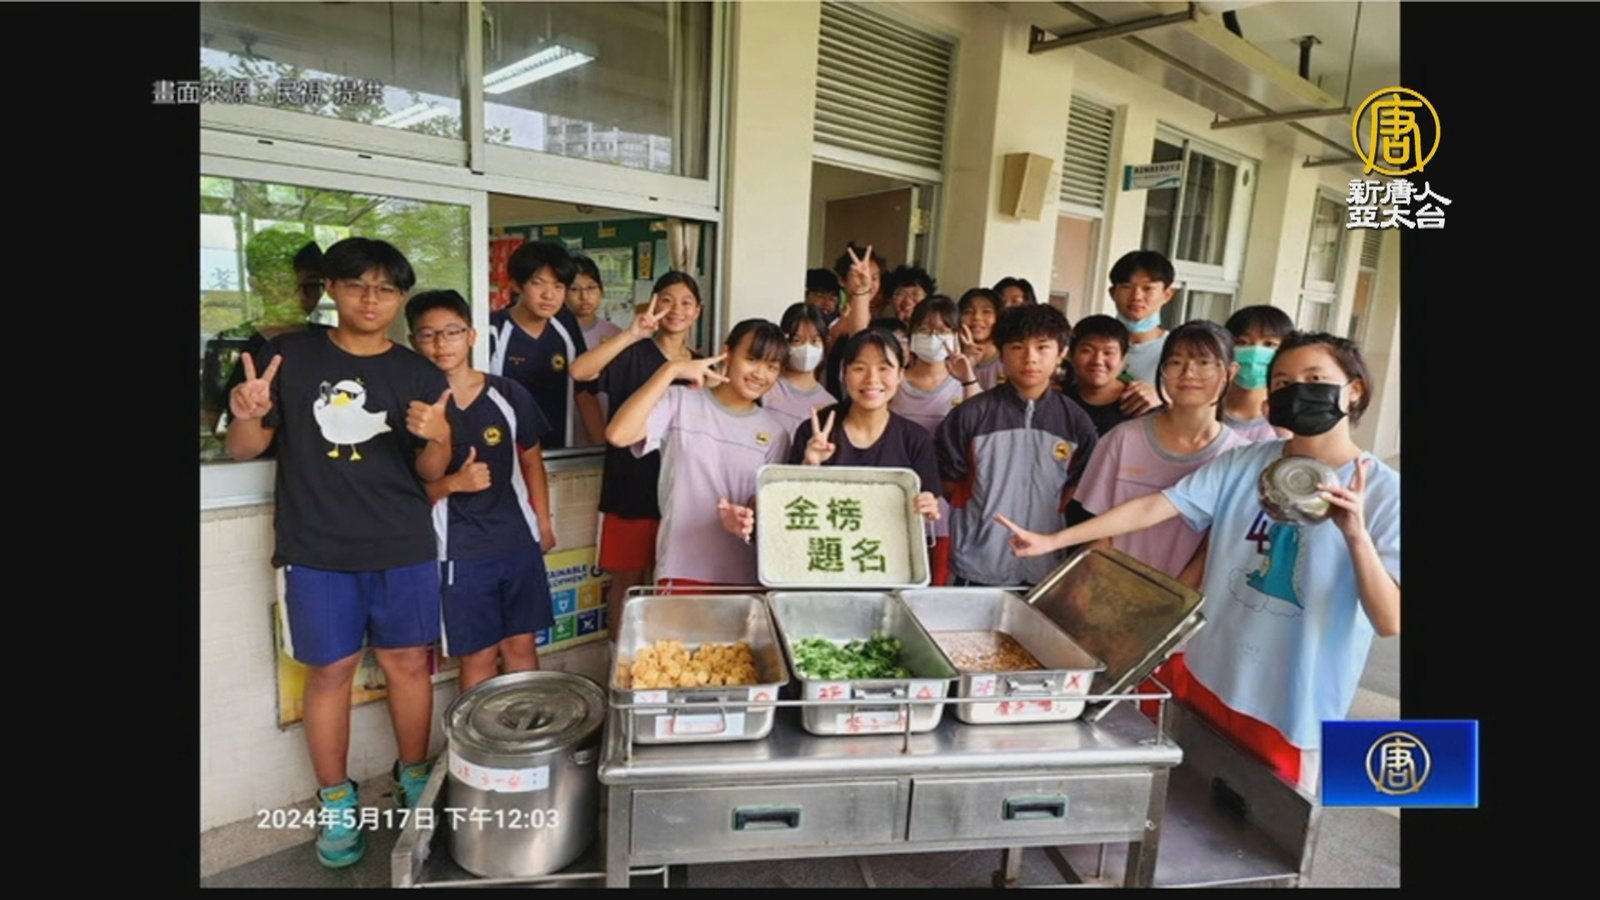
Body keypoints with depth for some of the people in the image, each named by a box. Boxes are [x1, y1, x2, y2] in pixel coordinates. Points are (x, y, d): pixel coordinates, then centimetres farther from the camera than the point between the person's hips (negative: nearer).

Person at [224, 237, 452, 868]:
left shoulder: (420, 375, 2)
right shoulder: (289, 356, 0)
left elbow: (430, 474, 2)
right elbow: (243, 449, 3)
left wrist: (438, 438, -20)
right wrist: (248, 416, -19)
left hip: (404, 547, 1)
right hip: (317, 550, -1)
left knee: (408, 661, 8)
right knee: (330, 671, 7)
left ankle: (414, 777, 27)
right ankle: (336, 801, 25)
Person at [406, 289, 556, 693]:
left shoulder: (508, 394, -1)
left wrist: (544, 524, 9)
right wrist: (453, 483, -20)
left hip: (519, 541, 2)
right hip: (460, 551, -2)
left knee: (521, 645, 12)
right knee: (478, 655, 7)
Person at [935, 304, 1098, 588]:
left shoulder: (1076, 422, 0)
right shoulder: (971, 414, -8)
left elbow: (1076, 488, 9)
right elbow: (946, 480, -1)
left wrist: (1044, 517, 0)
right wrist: (983, 512, -2)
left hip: (1044, 567, 2)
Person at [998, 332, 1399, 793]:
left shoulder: (1385, 492, -11)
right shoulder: (1242, 465, -4)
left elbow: (1389, 622, -17)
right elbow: (1152, 507, -10)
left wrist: (1356, 534, -34)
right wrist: (1053, 540, -16)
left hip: (1291, 702, -2)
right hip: (1204, 671, 3)